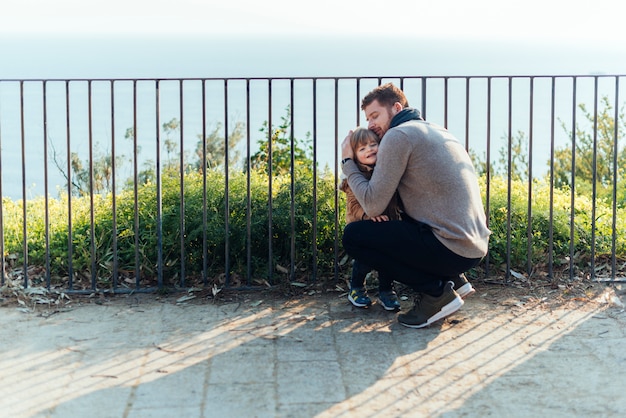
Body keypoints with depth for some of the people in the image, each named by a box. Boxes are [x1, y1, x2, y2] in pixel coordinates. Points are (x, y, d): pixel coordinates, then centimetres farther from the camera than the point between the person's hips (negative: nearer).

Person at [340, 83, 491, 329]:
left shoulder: (398, 135, -8)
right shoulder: (437, 132, 21)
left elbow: (373, 206, -11)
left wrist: (348, 163, 4)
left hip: (452, 248, -9)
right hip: (477, 246, 9)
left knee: (352, 236, -4)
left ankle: (435, 292, -5)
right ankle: (454, 279, 16)